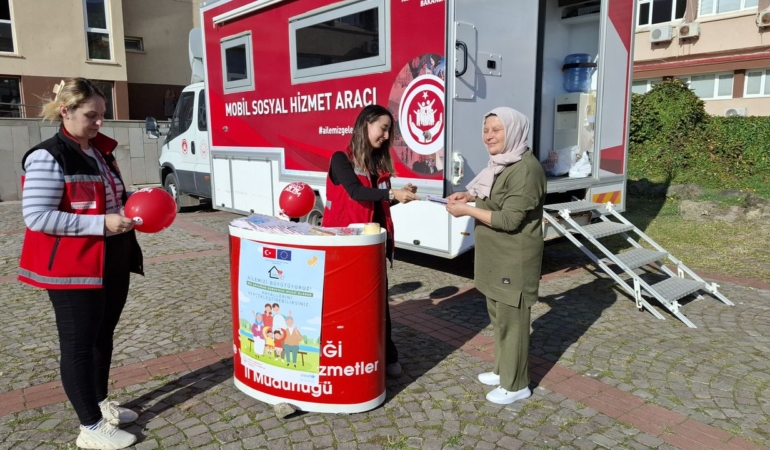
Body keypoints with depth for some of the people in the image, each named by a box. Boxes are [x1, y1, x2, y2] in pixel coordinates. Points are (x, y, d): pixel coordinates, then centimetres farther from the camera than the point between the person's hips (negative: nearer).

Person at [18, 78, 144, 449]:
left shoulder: (102, 152, 11)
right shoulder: (48, 158, -15)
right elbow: (36, 216, -21)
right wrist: (100, 223, -25)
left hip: (114, 263, 8)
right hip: (73, 268, -8)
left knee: (103, 335, 18)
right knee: (79, 343, 4)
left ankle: (101, 403, 36)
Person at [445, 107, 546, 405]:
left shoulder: (526, 170, -21)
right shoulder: (501, 163, 9)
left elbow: (510, 219, -25)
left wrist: (468, 210, -21)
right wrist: (471, 197, 7)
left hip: (514, 260, -10)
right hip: (496, 257, 10)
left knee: (511, 319, 2)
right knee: (498, 315, 20)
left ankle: (516, 385, 18)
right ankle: (503, 370, 37)